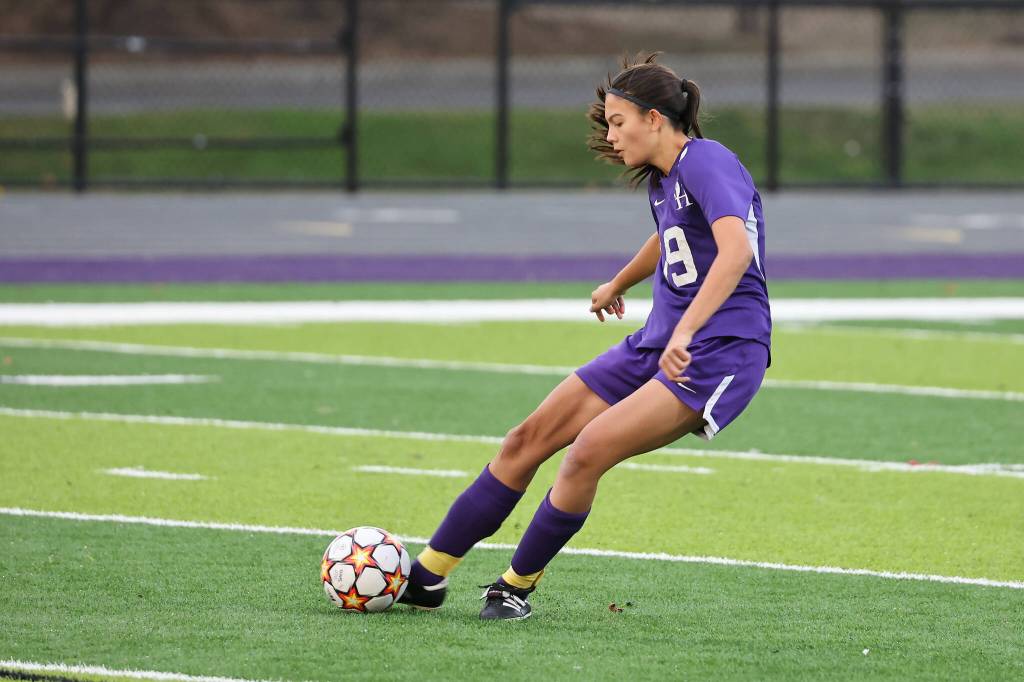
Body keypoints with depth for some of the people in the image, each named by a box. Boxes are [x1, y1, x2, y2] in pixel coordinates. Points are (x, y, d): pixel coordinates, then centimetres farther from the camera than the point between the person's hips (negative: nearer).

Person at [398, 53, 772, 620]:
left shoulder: (706, 163, -16)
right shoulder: (661, 179, 13)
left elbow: (736, 249, -33)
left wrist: (686, 331, -42)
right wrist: (618, 285, 54)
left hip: (718, 354, -10)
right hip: (656, 344, 10)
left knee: (588, 451, -24)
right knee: (528, 439, 3)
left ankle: (518, 586, -6)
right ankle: (425, 576, 10)